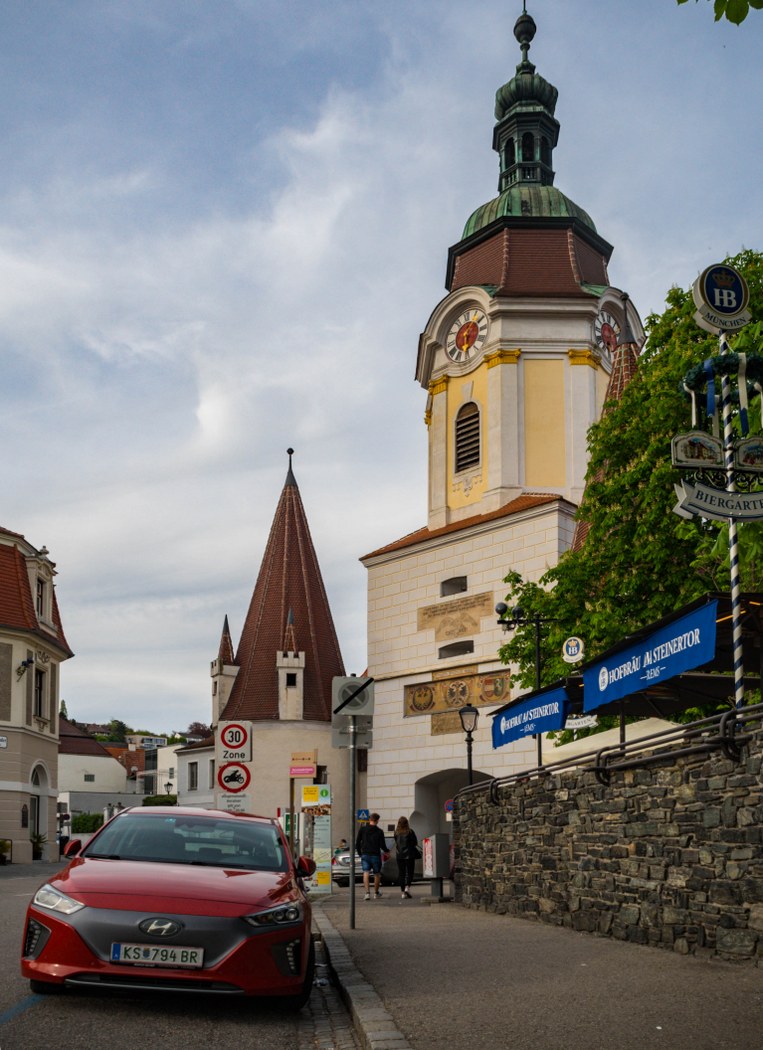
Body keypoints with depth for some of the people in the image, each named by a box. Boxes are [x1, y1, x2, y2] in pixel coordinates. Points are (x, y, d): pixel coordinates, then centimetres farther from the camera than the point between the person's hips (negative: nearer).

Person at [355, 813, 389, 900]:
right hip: (376, 855, -1)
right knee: (377, 874, 15)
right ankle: (376, 893, 28)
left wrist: (359, 853, 16)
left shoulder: (362, 829, 2)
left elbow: (357, 843, 3)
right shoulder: (379, 831, -5)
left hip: (365, 855, 1)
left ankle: (367, 893, -22)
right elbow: (382, 845, -6)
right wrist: (387, 851, 15)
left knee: (366, 874, -6)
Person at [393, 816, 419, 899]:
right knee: (410, 873, 7)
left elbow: (396, 843, 7)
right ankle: (407, 887, -13)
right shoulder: (410, 832, -8)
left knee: (401, 874, 8)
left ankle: (402, 892, 7)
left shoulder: (396, 832, 1)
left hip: (399, 855, 3)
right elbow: (415, 843, -5)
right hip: (409, 855, -3)